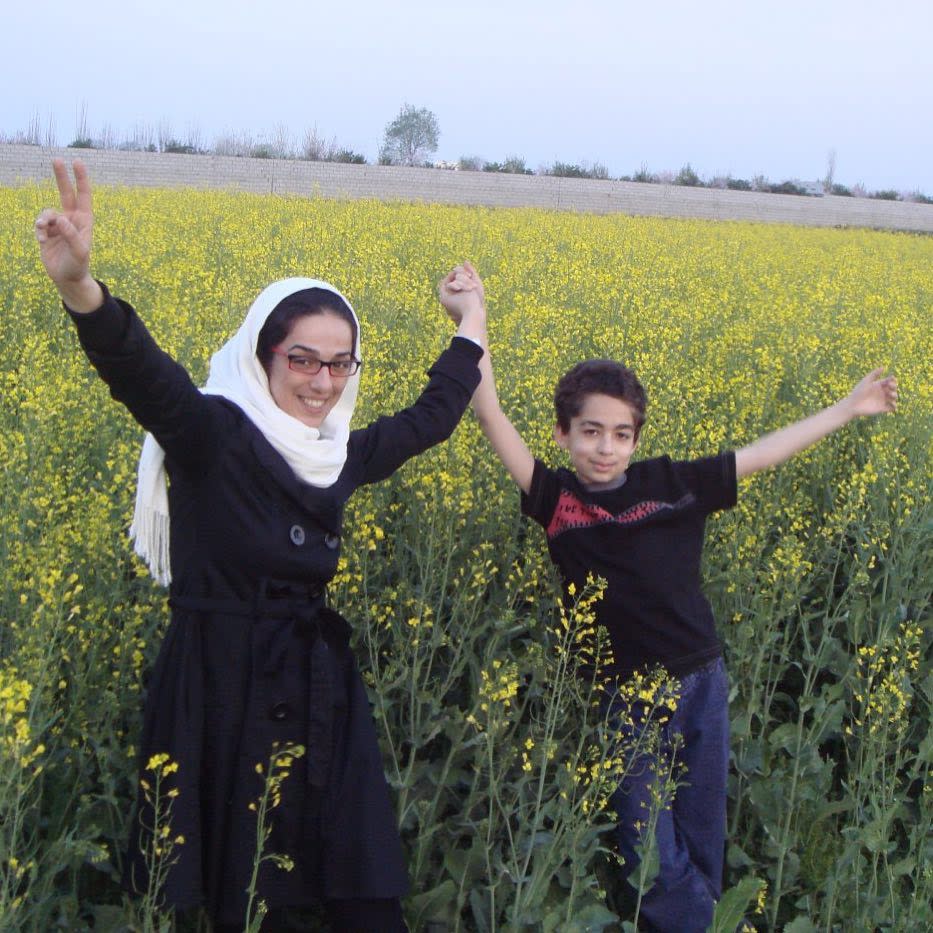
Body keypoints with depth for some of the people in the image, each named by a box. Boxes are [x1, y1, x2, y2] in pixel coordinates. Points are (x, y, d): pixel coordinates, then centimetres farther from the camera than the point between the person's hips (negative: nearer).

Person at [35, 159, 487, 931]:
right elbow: (142, 372, -29)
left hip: (320, 687, 6)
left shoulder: (336, 455, 8)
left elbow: (431, 416, 25)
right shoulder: (213, 435, -10)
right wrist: (80, 286, -48)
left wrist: (472, 330, 35)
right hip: (222, 690, -6)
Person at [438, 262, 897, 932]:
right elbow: (492, 417, -13)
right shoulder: (556, 499, -8)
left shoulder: (673, 484, -3)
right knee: (654, 855, 3)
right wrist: (473, 316, -19)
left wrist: (848, 409, 12)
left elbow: (760, 454, 6)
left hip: (702, 684, 2)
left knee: (704, 844, 15)